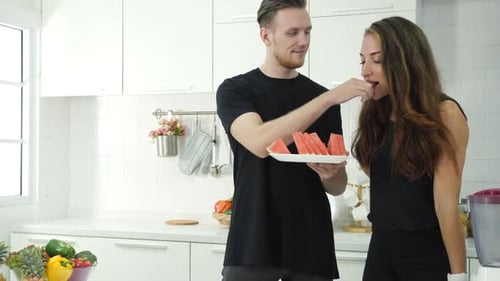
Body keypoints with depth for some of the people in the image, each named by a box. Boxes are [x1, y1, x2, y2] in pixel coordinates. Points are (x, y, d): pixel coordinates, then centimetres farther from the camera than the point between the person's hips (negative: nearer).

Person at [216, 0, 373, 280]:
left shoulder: (323, 99, 6)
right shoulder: (235, 90, -2)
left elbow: (338, 186, 9)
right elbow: (261, 143, -22)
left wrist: (330, 174, -14)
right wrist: (329, 98, -22)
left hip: (312, 245, 3)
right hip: (253, 243, -3)